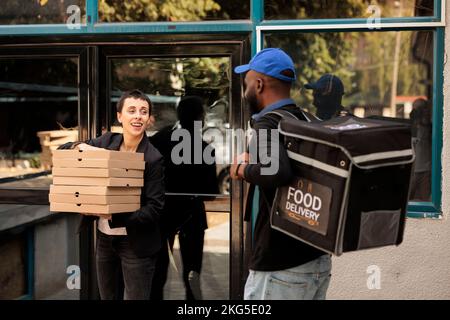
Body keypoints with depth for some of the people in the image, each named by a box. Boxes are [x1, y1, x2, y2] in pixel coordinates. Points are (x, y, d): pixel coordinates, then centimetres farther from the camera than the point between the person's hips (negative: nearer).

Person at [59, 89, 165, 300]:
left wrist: (115, 217, -28)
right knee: (107, 297, 18)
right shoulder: (107, 142, 0)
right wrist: (81, 147, -14)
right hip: (104, 238, 6)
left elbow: (154, 209, -17)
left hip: (135, 243, -5)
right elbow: (63, 150, 9)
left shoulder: (153, 159, -15)